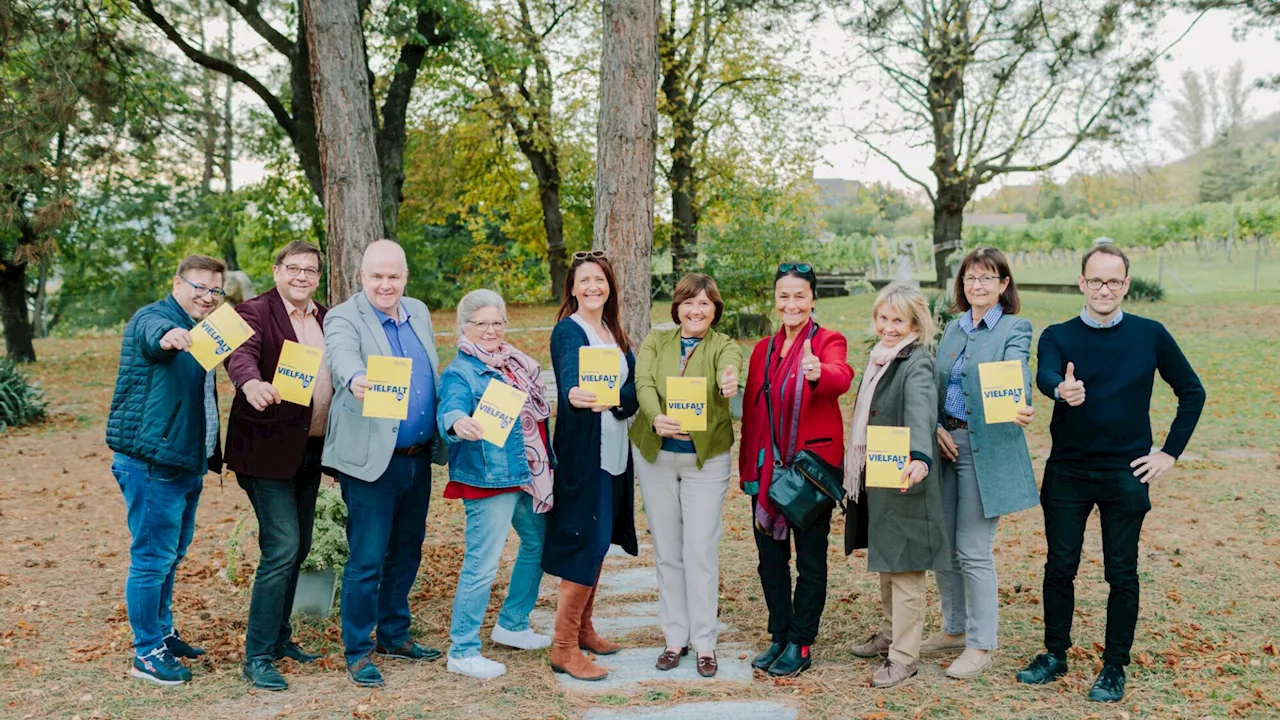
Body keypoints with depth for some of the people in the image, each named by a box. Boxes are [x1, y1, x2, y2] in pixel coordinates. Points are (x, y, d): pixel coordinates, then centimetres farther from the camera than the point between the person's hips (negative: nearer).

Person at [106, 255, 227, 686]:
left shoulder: (198, 331, 17)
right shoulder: (154, 318, -10)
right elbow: (152, 333, -37)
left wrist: (213, 454, 27)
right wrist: (168, 337, -60)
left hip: (187, 463, 9)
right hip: (153, 463, -9)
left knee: (172, 554, 18)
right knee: (153, 557, -4)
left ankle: (162, 632, 32)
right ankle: (147, 653, 6)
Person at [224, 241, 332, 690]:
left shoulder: (326, 319, 13)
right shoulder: (255, 312, -9)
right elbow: (242, 354, -28)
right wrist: (250, 383, -48)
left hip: (310, 450, 7)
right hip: (267, 450, -7)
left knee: (298, 549, 15)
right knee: (281, 549, -11)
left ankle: (279, 637, 31)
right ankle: (257, 658, -1)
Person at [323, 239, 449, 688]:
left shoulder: (419, 313, 11)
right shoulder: (343, 318, -8)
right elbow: (342, 355, -31)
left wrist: (445, 431, 15)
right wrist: (355, 380, -53)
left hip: (419, 459, 6)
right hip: (373, 461, -6)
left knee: (406, 553, 16)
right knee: (367, 560, -2)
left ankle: (394, 635, 32)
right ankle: (357, 651, 14)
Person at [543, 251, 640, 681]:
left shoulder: (614, 333, 13)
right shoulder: (568, 331, -9)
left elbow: (633, 388, 3)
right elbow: (570, 376, -30)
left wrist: (612, 399, -18)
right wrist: (574, 397, -51)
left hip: (614, 451, 8)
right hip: (582, 452, -8)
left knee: (599, 542, 15)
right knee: (584, 545, -8)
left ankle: (583, 629, 29)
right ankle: (563, 649, 1)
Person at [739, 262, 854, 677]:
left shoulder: (829, 342, -5)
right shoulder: (763, 350, 12)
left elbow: (842, 377, -28)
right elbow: (750, 411, 14)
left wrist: (819, 373, -51)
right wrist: (746, 468, 10)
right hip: (767, 468, 5)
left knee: (810, 560, 4)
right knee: (770, 557, 11)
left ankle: (801, 646, 16)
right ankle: (779, 638, 25)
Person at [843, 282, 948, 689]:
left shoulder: (917, 364, -15)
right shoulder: (880, 359, 12)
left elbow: (921, 413, -33)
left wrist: (919, 458, -50)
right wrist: (857, 471, 17)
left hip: (903, 481, -9)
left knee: (905, 568, 0)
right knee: (884, 562, 19)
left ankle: (905, 656, 9)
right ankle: (890, 633, 35)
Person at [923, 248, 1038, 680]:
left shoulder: (1015, 329, -5)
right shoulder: (953, 328, 13)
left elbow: (1016, 376, -23)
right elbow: (935, 385, 12)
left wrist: (1022, 409, -44)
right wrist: (936, 428, -5)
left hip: (986, 448, -6)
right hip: (946, 443, 6)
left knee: (973, 550, -3)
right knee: (941, 544, 12)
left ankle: (981, 646, 11)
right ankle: (955, 629, 30)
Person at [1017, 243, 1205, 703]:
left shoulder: (1150, 335, -1)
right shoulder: (1057, 336, -1)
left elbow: (1192, 392, 7)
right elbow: (1045, 376, -22)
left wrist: (1170, 453, 1)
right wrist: (1061, 389, -46)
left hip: (1126, 475, -1)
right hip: (1066, 473, 1)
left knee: (1122, 574, 7)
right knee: (1059, 567, 9)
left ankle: (1114, 669, 20)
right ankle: (1055, 655, 25)